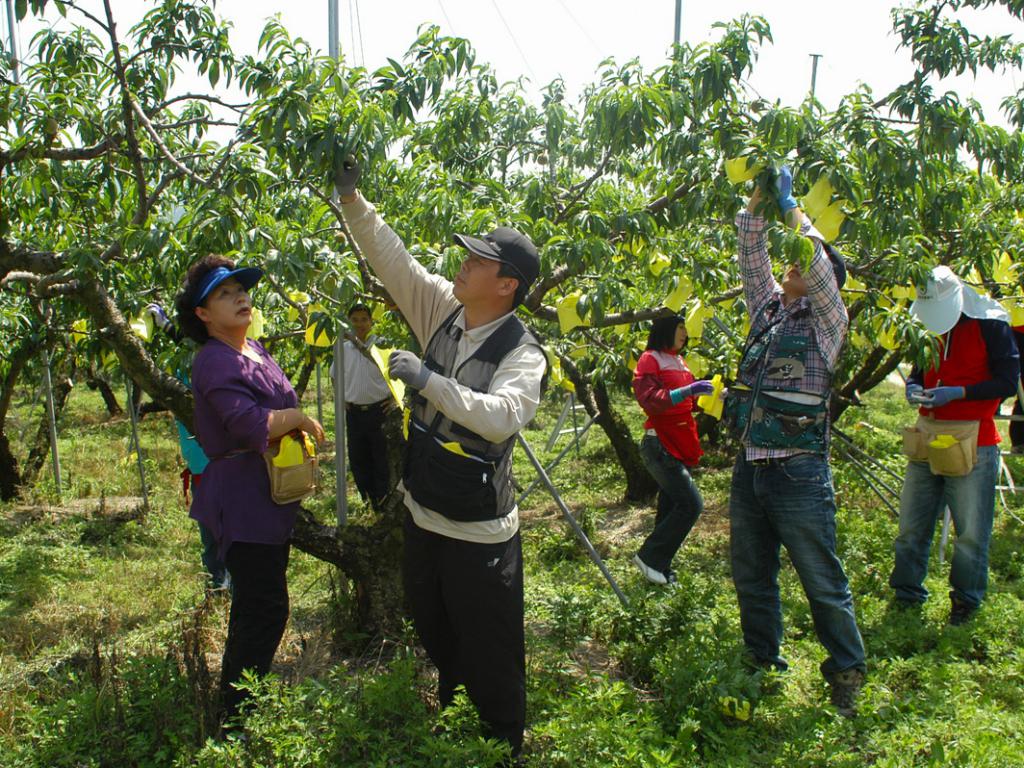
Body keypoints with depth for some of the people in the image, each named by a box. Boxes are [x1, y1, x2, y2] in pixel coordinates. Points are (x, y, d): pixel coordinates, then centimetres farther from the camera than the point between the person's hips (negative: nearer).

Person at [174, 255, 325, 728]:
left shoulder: (255, 349, 12)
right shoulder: (215, 362, -19)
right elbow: (250, 425, -33)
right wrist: (300, 418, -17)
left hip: (270, 498, 10)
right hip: (242, 502, -10)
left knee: (257, 607, 21)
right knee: (264, 610, -5)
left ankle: (243, 699, 38)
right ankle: (235, 716, 11)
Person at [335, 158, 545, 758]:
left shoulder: (523, 352, -21)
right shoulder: (443, 310, -2)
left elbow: (503, 417, -38)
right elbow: (390, 255, 1)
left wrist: (428, 379, -38)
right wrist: (352, 197, -4)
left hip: (479, 532, -7)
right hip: (423, 514, 8)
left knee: (490, 652, 8)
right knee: (434, 630, 27)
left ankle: (506, 744, 31)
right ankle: (449, 717, 51)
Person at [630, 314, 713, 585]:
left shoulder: (678, 360, 18)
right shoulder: (650, 360, -9)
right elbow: (649, 400, -20)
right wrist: (685, 391, -28)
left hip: (679, 445, 9)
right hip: (659, 445, -9)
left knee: (670, 506, 11)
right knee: (691, 503, -13)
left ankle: (659, 567, 19)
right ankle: (649, 557, -1)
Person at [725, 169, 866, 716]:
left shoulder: (826, 320, -3)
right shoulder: (767, 310, 13)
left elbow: (819, 266, -17)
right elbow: (752, 260, 9)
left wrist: (790, 209, -14)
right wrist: (755, 207, -2)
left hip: (798, 472, -6)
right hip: (748, 467, 6)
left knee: (823, 583, 5)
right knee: (751, 578, 16)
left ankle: (846, 673, 23)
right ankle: (762, 661, 32)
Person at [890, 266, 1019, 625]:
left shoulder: (990, 325, -6)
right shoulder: (925, 324, 10)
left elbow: (1008, 382, -8)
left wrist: (958, 392, -18)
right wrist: (914, 387, -2)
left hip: (972, 439, -5)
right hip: (927, 438, 5)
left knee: (971, 529, 1)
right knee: (911, 524, 8)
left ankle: (966, 600, 19)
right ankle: (906, 594, 22)